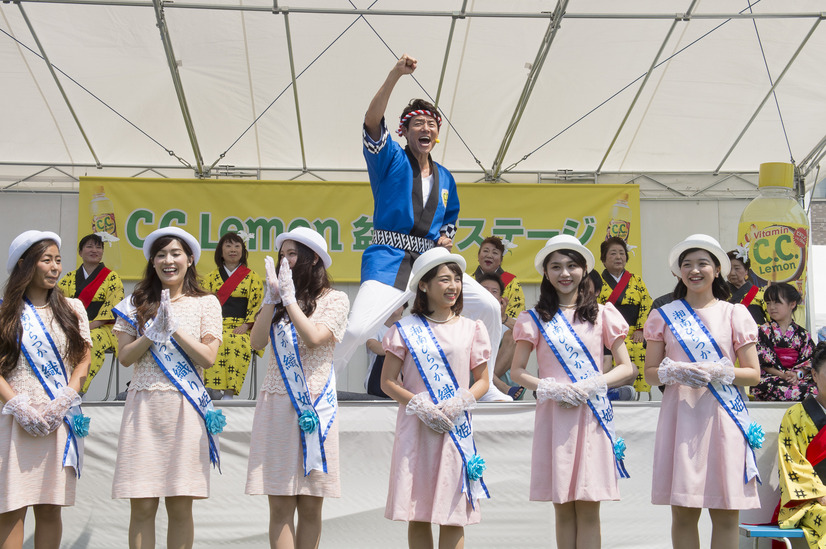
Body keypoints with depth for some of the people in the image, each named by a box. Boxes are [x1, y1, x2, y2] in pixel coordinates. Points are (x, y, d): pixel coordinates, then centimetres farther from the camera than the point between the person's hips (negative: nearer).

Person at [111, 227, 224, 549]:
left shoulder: (206, 303, 6)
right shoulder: (136, 303, 10)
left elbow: (208, 359, -3)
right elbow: (125, 357, 3)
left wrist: (174, 327, -11)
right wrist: (153, 331, -10)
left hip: (186, 408, -1)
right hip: (144, 406, 1)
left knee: (180, 508, 1)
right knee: (142, 508, 0)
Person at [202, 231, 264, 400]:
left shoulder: (252, 277, 13)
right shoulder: (211, 277, 19)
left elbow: (257, 304, 5)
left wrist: (245, 326, -11)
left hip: (241, 327, -2)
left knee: (236, 343, -37)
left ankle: (229, 393, -39)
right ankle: (214, 389, -36)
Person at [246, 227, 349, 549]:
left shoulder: (335, 300, 1)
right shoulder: (278, 300, 14)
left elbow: (313, 338, -15)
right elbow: (256, 342, 0)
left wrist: (289, 297, -8)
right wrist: (272, 297, -4)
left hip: (314, 407, -3)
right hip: (276, 405, 3)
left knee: (310, 507, 3)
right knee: (280, 507, -1)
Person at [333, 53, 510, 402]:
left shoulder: (444, 178, 18)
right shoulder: (391, 160, 2)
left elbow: (451, 216, 34)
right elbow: (372, 121, -16)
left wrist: (446, 236, 9)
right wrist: (396, 75, -25)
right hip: (389, 259, -5)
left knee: (488, 307, -1)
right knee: (357, 329, -23)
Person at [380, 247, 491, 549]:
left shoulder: (471, 328, 6)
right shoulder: (406, 328, 3)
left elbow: (482, 381, 10)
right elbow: (387, 381, 2)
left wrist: (458, 404, -9)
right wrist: (421, 407, -11)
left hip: (456, 429, 1)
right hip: (415, 427, 0)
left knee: (453, 515, 0)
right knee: (417, 515, 3)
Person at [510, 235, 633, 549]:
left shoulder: (602, 315, 7)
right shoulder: (535, 319, 8)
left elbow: (626, 367, 6)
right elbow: (517, 372, 7)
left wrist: (590, 386, -10)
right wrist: (549, 388, -11)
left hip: (592, 414, 0)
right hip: (554, 414, 1)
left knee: (588, 510, -1)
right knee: (563, 509, 4)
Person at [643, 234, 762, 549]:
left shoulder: (735, 314, 7)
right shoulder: (664, 316, 9)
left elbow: (754, 374, 5)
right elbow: (650, 373, 9)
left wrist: (718, 372, -13)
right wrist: (676, 372, -11)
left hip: (723, 416, 0)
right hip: (680, 414, 1)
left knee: (725, 513, -1)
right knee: (683, 511, 0)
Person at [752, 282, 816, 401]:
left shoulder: (802, 334, 15)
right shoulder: (763, 331, 8)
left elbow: (807, 360, 8)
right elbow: (764, 362, 0)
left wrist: (797, 374, -13)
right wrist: (783, 375, -13)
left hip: (799, 378, 2)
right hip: (771, 378, -2)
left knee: (816, 390, -33)